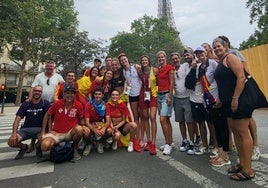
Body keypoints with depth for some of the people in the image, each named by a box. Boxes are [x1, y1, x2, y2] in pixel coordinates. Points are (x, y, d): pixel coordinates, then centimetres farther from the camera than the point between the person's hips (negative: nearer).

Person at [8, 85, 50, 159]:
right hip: (26, 129, 3)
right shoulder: (26, 104, 3)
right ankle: (24, 147, 15)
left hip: (40, 129, -2)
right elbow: (17, 119, -4)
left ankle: (38, 146, 9)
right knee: (11, 141, -22)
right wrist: (14, 133, -17)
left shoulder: (45, 103, -4)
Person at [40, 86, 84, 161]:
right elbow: (47, 115, 6)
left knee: (79, 129, -34)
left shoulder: (78, 105, -10)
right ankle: (56, 145, 14)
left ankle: (75, 149, -3)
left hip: (70, 132, -1)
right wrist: (43, 131, 3)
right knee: (45, 146, -26)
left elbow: (81, 119, 5)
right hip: (56, 133, 1)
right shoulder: (57, 103, -8)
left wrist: (77, 127, -12)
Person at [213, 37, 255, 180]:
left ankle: (248, 170, 7)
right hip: (228, 103, 9)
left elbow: (241, 77, -17)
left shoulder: (230, 57, -7)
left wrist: (235, 98, -22)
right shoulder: (220, 63, 18)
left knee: (243, 133, -4)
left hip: (239, 100, -9)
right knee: (235, 132, 12)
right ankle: (242, 164, 25)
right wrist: (221, 99, 16)